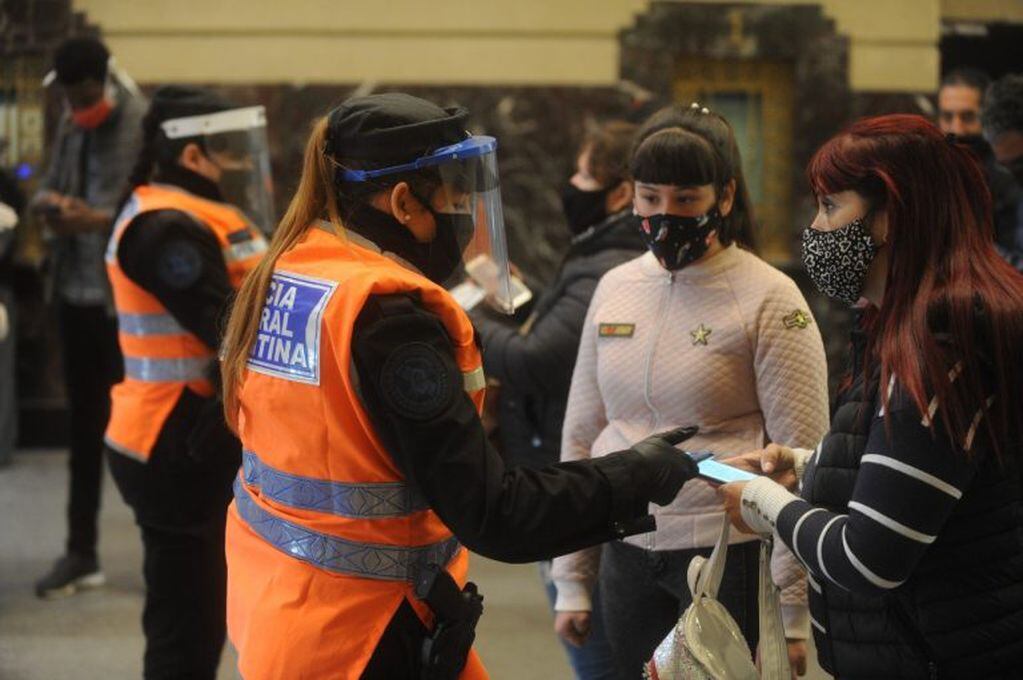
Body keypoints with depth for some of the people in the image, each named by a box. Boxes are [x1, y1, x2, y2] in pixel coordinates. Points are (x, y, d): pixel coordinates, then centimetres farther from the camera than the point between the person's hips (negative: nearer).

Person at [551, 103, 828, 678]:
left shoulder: (770, 300, -8)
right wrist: (572, 580, 13)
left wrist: (791, 616, -12)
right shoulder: (616, 289, 8)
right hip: (627, 556, 5)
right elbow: (581, 436, 14)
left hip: (729, 559, -5)